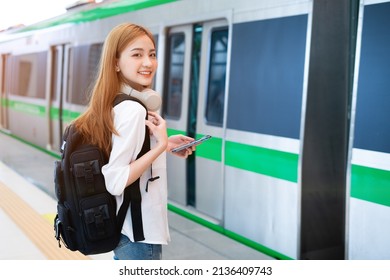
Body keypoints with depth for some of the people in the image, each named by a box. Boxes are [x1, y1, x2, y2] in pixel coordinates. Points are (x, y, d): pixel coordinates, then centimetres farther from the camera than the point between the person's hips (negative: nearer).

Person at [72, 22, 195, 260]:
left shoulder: (119, 104, 5)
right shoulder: (133, 110, -23)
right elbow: (115, 181, -26)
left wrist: (165, 145, 10)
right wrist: (161, 145, -23)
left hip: (126, 226, 10)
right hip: (139, 231, -10)